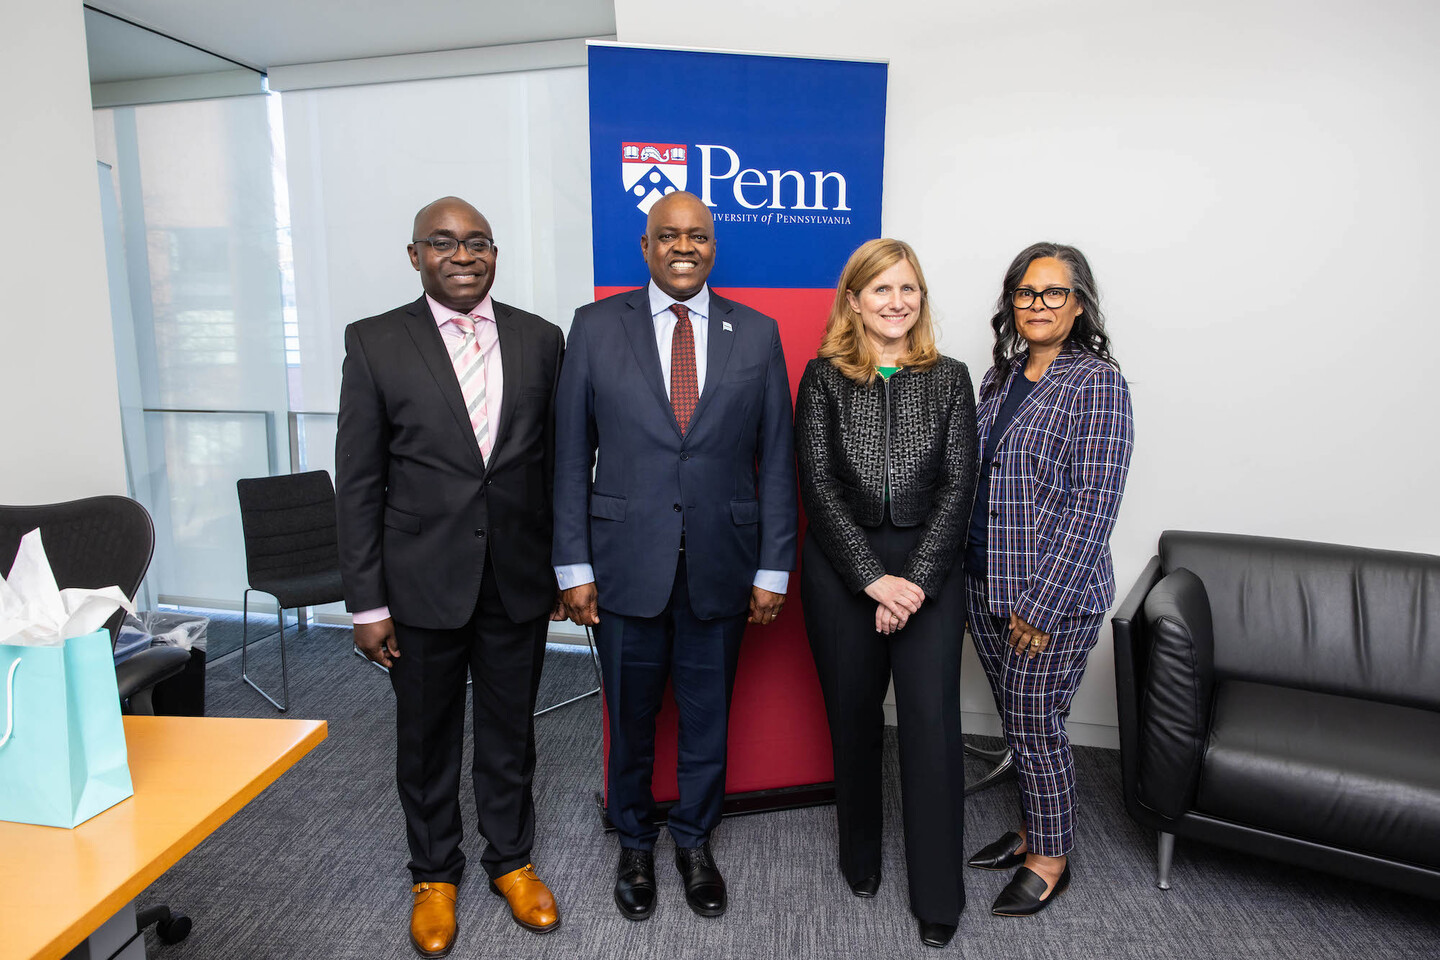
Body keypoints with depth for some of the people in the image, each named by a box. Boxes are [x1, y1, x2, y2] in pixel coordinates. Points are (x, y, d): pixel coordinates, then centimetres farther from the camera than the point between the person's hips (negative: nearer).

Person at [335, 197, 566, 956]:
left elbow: (557, 461, 5)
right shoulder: (375, 343, -4)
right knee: (427, 738, 16)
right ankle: (434, 874, 40)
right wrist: (367, 602, -6)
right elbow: (358, 482, -4)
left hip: (518, 580, 2)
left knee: (510, 731, 17)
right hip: (423, 582, -1)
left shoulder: (540, 339, 1)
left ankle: (510, 859, 40)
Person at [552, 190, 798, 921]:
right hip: (626, 560, 0)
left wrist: (773, 567, -1)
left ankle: (694, 841, 40)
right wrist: (574, 566, -4)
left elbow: (775, 458, 2)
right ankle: (634, 843, 41)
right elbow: (571, 455, -1)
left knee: (707, 716, 15)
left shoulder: (757, 334, 3)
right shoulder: (596, 326, 0)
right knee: (631, 716, 15)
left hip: (720, 564, 1)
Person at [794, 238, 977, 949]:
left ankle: (939, 897, 16)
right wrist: (872, 577, -12)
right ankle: (860, 856, 35)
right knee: (853, 716, 12)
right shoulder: (823, 377, 1)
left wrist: (916, 580, -11)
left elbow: (958, 486, -1)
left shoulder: (949, 379, 5)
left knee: (932, 720, -2)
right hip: (841, 569, 0)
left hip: (929, 569, 1)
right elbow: (818, 486, -5)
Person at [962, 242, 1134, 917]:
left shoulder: (1096, 381, -11)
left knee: (1035, 723, 5)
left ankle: (1050, 859, 28)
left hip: (1054, 594, -6)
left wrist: (1042, 603, -18)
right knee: (1014, 719, 18)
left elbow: (1092, 504, -16)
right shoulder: (999, 379, 9)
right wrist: (970, 578, 11)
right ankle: (1031, 831, 38)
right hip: (986, 586, 6)